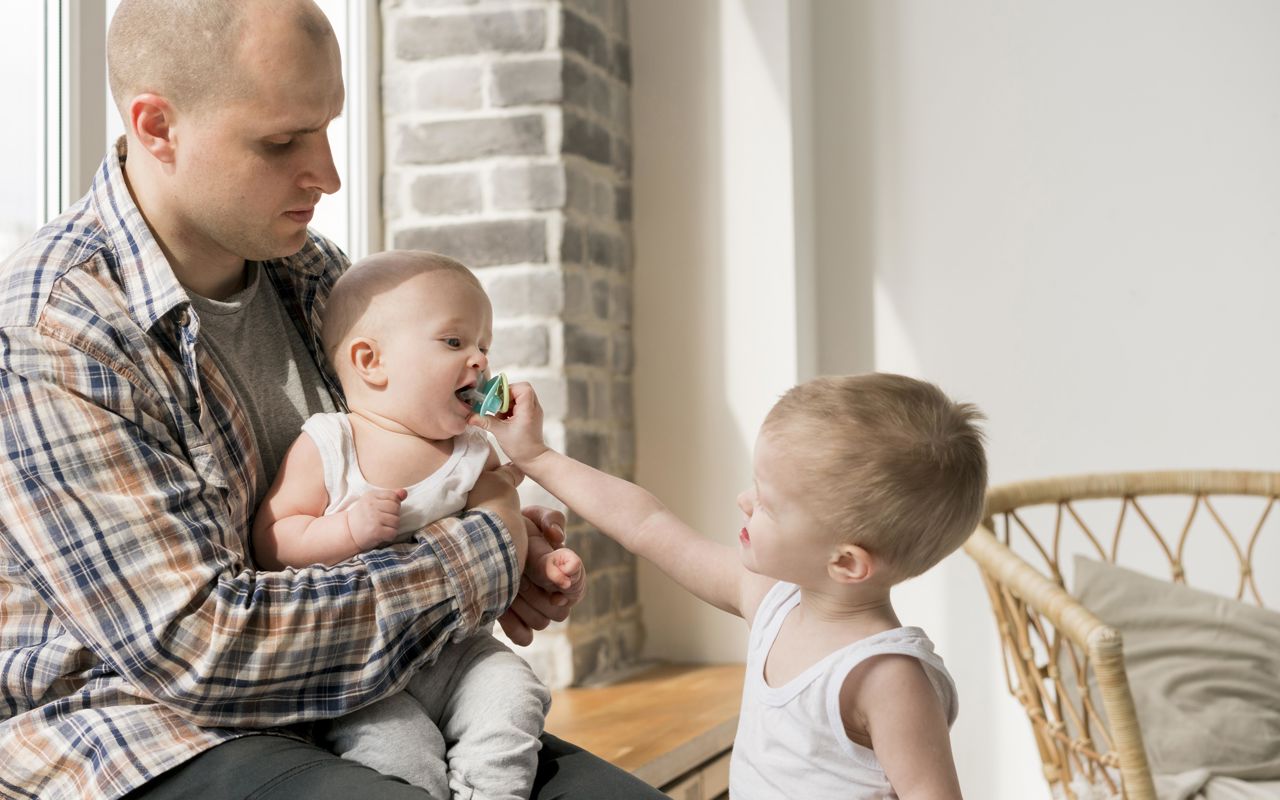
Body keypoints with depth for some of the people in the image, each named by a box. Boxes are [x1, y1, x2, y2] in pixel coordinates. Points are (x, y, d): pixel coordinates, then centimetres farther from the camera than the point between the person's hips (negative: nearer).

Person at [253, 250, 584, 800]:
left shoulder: (474, 455, 5)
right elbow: (270, 542, -9)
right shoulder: (324, 449, -7)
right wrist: (346, 530, -25)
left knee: (514, 698, -19)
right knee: (403, 753, -24)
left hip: (454, 653, 4)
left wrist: (544, 560, -2)